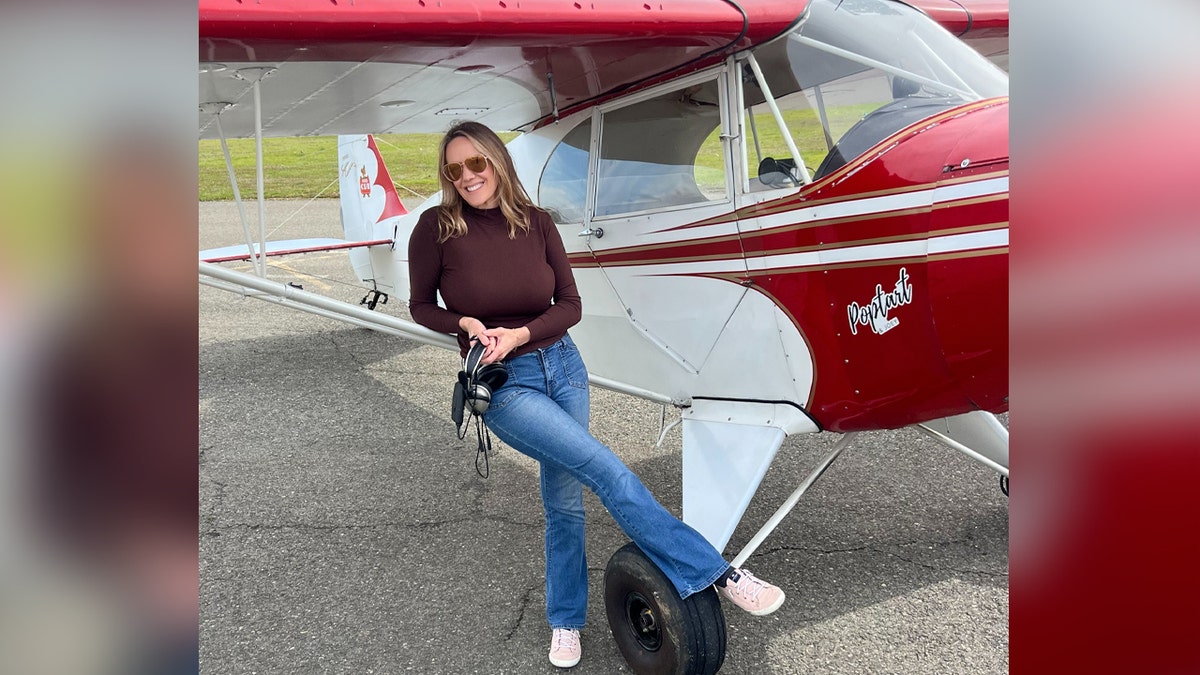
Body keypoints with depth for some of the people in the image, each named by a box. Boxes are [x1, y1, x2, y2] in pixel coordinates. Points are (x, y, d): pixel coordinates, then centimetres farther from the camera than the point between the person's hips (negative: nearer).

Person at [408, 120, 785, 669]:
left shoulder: (536, 223, -4)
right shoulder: (437, 228, -10)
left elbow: (570, 305, 0)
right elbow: (420, 306, 2)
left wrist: (519, 333, -16)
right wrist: (465, 324, -17)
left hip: (562, 365, 4)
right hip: (502, 384, -3)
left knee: (564, 500, 10)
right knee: (604, 468, -16)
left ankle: (565, 621, 32)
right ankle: (716, 574, -7)